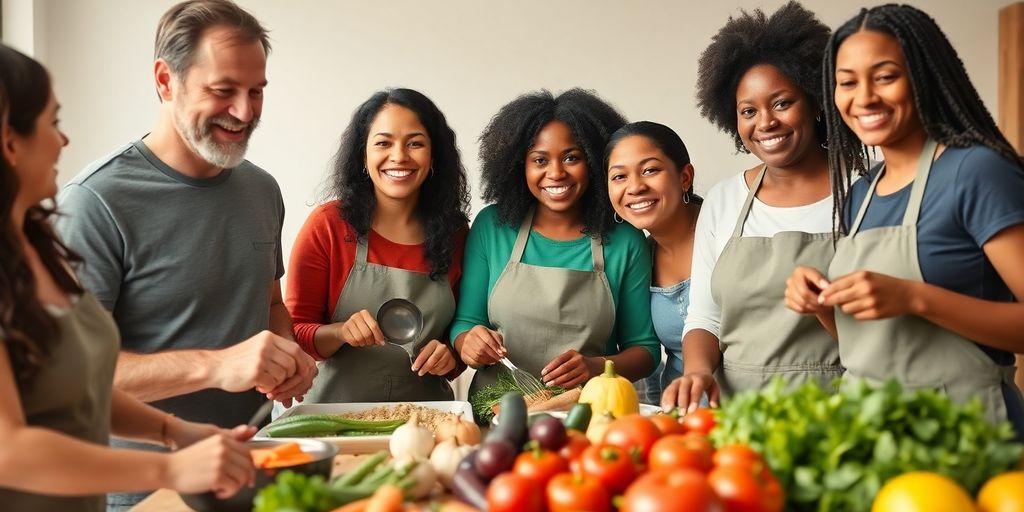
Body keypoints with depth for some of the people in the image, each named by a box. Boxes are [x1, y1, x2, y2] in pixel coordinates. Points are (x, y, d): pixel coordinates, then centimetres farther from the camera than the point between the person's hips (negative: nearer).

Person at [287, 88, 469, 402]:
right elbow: (295, 334, 1)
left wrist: (450, 356, -4)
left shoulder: (455, 232, 6)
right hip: (339, 411, -3)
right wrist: (340, 332, -17)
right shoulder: (328, 225, -1)